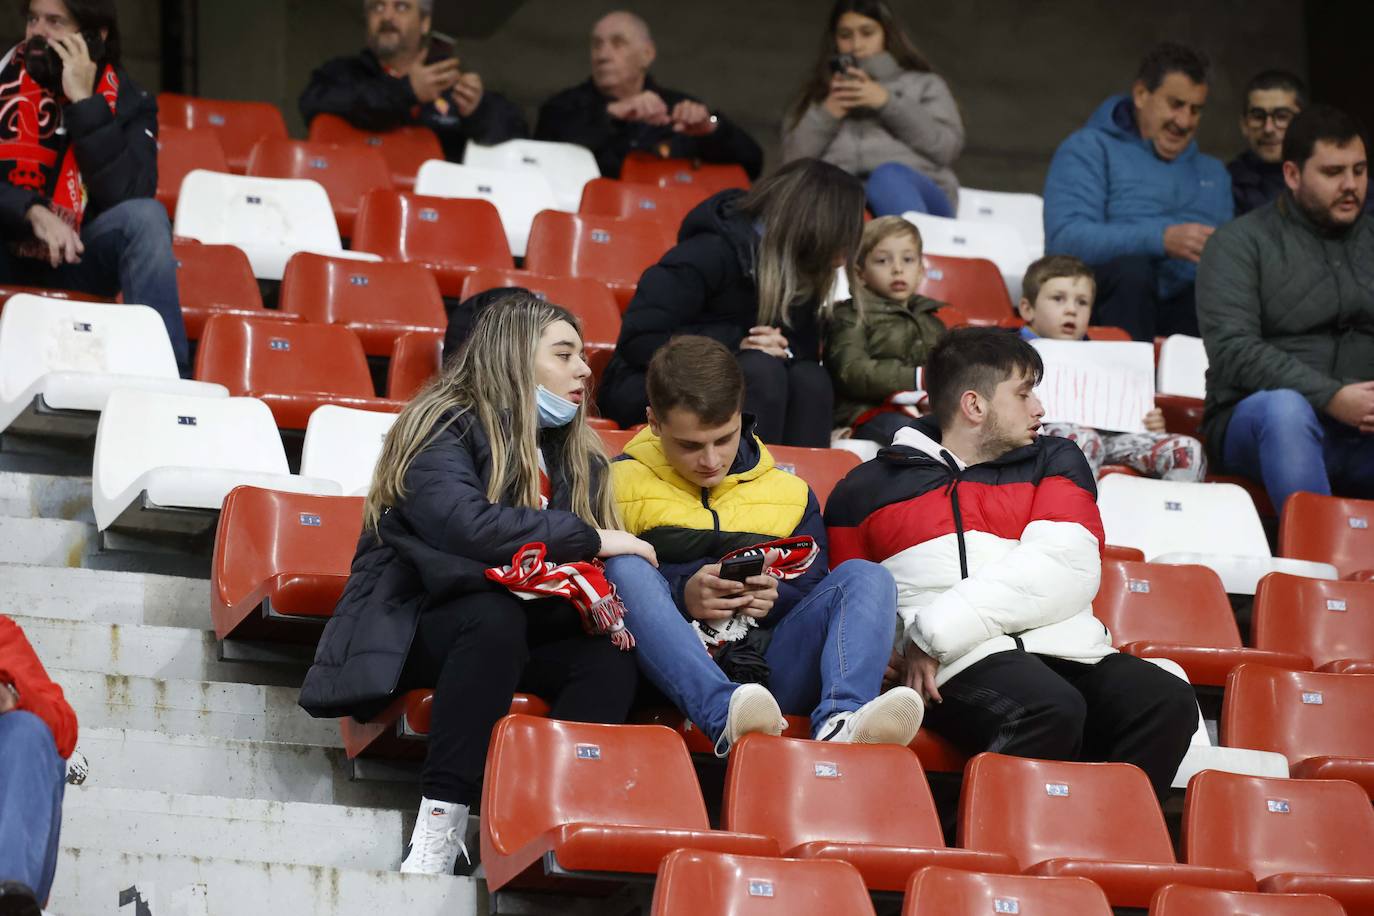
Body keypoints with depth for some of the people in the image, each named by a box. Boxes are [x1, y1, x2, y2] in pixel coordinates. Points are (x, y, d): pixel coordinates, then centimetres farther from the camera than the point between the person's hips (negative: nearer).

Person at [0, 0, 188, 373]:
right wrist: (33, 212, -32)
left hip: (78, 259, 1)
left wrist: (85, 102, -22)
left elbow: (127, 195, -19)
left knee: (146, 217, -27)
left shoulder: (125, 101, -2)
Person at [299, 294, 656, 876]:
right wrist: (590, 540, -24)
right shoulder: (444, 428, -9)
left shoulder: (578, 456, 12)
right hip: (409, 629, -6)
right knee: (496, 616, -38)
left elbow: (580, 566, 11)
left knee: (612, 661, -24)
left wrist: (600, 599, -14)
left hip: (523, 636, 6)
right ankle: (439, 822, -37)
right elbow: (465, 526, -28)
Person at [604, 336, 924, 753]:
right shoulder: (621, 485, 10)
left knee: (865, 576, -15)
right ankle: (724, 718, -52)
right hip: (675, 675, -3)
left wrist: (777, 600, -5)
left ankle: (839, 719, -46)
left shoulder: (789, 494, 19)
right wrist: (680, 596, -15)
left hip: (764, 675, 3)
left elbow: (812, 597, 18)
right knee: (626, 566, -29)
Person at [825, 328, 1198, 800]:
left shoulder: (1054, 461, 22)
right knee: (1050, 709, -36)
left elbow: (1066, 569, 3)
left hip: (1069, 651, 3)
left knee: (1168, 703, -28)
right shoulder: (866, 491, 20)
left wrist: (938, 632, -7)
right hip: (961, 666, -3)